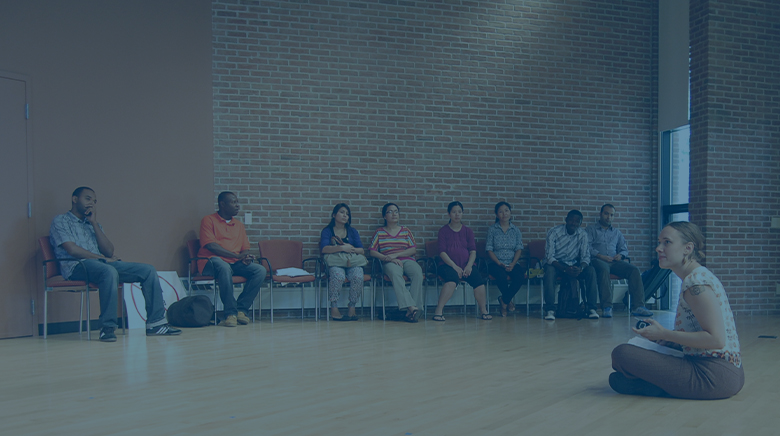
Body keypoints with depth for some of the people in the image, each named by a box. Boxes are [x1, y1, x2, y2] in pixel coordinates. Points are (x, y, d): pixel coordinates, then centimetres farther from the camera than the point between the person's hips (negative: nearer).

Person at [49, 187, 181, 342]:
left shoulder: (93, 223, 28)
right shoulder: (60, 221, 8)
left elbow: (109, 251, 11)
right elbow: (73, 250, -9)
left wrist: (94, 223, 7)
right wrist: (102, 258, -9)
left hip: (103, 264, 7)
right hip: (77, 266, -7)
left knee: (148, 270, -8)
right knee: (109, 271, -40)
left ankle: (155, 323, -12)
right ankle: (107, 328, -35)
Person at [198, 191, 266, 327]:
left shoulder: (239, 225, 22)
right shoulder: (208, 220, 3)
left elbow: (245, 249, 19)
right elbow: (211, 246, -9)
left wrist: (246, 257, -7)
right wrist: (236, 256, -16)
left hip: (234, 264, 6)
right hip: (212, 261, -6)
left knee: (260, 270, -20)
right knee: (224, 267, -40)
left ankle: (241, 309, -23)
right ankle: (230, 313, -36)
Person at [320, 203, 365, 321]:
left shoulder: (352, 231, 20)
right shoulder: (327, 231, 11)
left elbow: (361, 250, 9)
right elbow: (324, 249, -8)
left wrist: (350, 248, -13)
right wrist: (341, 248, -21)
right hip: (334, 263, -2)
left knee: (358, 276, -32)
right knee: (338, 275, -38)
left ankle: (352, 308, -22)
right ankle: (334, 309, -31)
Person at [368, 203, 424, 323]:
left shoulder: (406, 231, 22)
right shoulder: (379, 232, 18)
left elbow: (413, 250, 9)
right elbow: (372, 251, 6)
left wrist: (396, 255, -7)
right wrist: (388, 258, -10)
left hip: (407, 260, 2)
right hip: (389, 263, -2)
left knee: (418, 273, -33)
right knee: (395, 274, -39)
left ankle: (410, 311, -39)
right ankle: (411, 306, -50)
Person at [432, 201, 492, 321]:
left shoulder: (467, 231, 17)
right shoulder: (443, 231, 7)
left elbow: (473, 251, 9)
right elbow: (442, 252, -2)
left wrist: (469, 266, -10)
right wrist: (455, 267, -15)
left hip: (466, 265, 3)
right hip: (448, 265, -3)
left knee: (479, 280, -26)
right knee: (452, 279, -36)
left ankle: (483, 311, -9)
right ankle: (439, 311, -32)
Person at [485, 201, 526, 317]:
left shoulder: (515, 229, 12)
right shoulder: (492, 229, 6)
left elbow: (519, 249, 5)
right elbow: (489, 249, 0)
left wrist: (513, 263, -12)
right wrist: (499, 263, -14)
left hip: (512, 263, 2)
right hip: (496, 263, -2)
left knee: (519, 277, -31)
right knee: (502, 277, -35)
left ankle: (504, 300, -7)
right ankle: (508, 301, -5)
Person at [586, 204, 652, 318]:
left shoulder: (616, 232, 31)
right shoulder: (591, 229, 15)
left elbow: (624, 249, 23)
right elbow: (587, 247, 0)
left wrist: (620, 255, -1)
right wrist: (600, 256, -15)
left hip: (614, 261, 5)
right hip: (598, 260, -5)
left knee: (634, 270, -24)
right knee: (604, 269, -40)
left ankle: (637, 307, -29)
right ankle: (606, 307, -44)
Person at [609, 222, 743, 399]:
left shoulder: (697, 281, -15)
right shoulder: (700, 276, 16)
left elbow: (716, 339, -22)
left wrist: (664, 334, -15)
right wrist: (662, 337, 8)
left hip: (715, 376, -10)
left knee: (621, 353, -20)